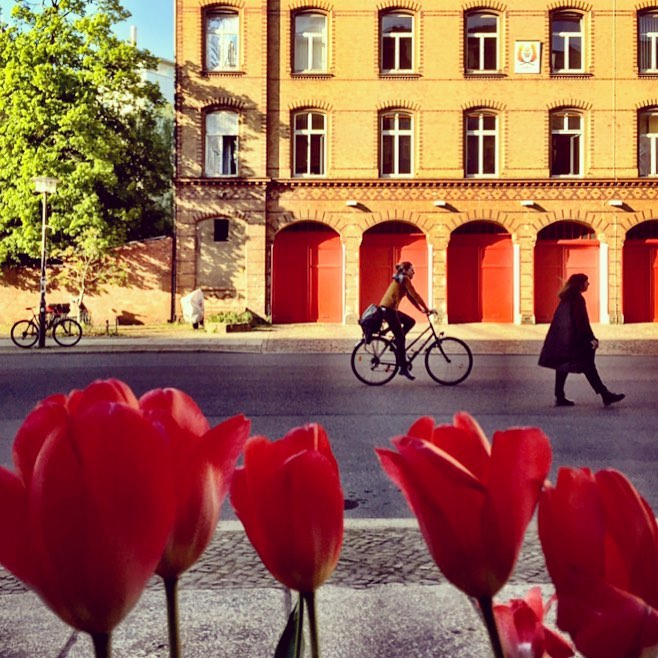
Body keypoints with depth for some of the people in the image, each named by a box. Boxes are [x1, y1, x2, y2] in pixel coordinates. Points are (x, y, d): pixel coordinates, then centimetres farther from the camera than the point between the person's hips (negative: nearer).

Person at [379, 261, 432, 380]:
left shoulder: (401, 280, 20)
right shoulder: (404, 279, -9)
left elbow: (410, 297, 19)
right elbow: (415, 295, -13)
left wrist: (421, 309, 12)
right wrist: (426, 309, -10)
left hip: (390, 309, 9)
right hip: (388, 309, -9)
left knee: (410, 321, 15)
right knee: (400, 338, -7)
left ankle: (396, 342, 12)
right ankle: (404, 368, -5)